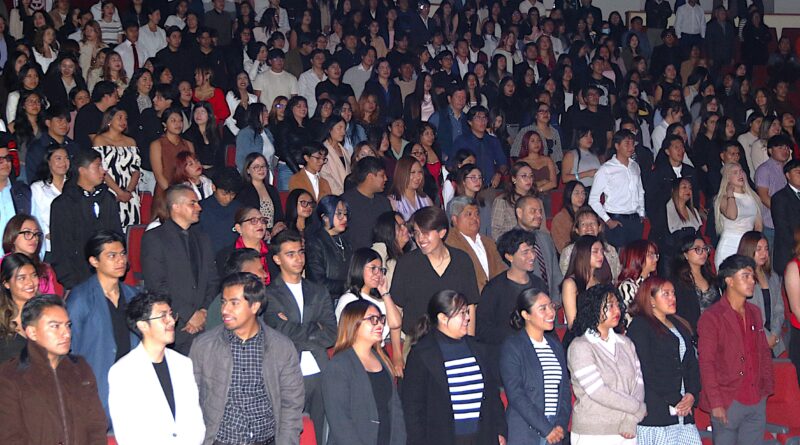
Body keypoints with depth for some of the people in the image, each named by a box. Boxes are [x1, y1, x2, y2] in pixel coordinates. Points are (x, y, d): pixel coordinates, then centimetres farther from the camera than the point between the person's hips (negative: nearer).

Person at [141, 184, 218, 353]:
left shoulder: (202, 238, 19)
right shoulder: (154, 238, -1)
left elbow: (212, 281, 18)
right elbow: (156, 285, -9)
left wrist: (204, 312, 0)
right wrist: (189, 314, -10)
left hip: (201, 326, 5)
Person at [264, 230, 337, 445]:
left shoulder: (319, 293, 16)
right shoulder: (269, 294, 1)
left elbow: (331, 335, 6)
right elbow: (281, 332, -12)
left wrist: (296, 335, -6)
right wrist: (314, 327, 0)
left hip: (321, 374, 4)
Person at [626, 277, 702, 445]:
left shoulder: (680, 326, 22)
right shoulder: (639, 326, -2)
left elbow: (692, 365, 19)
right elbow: (644, 371, -10)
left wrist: (692, 394, 0)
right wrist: (668, 405, -11)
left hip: (684, 411, 7)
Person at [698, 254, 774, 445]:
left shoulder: (754, 313, 12)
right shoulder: (712, 317, -9)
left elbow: (764, 352, 19)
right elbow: (706, 363, -11)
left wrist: (768, 385, 8)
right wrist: (716, 403, -14)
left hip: (757, 401, 6)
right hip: (728, 404, -6)